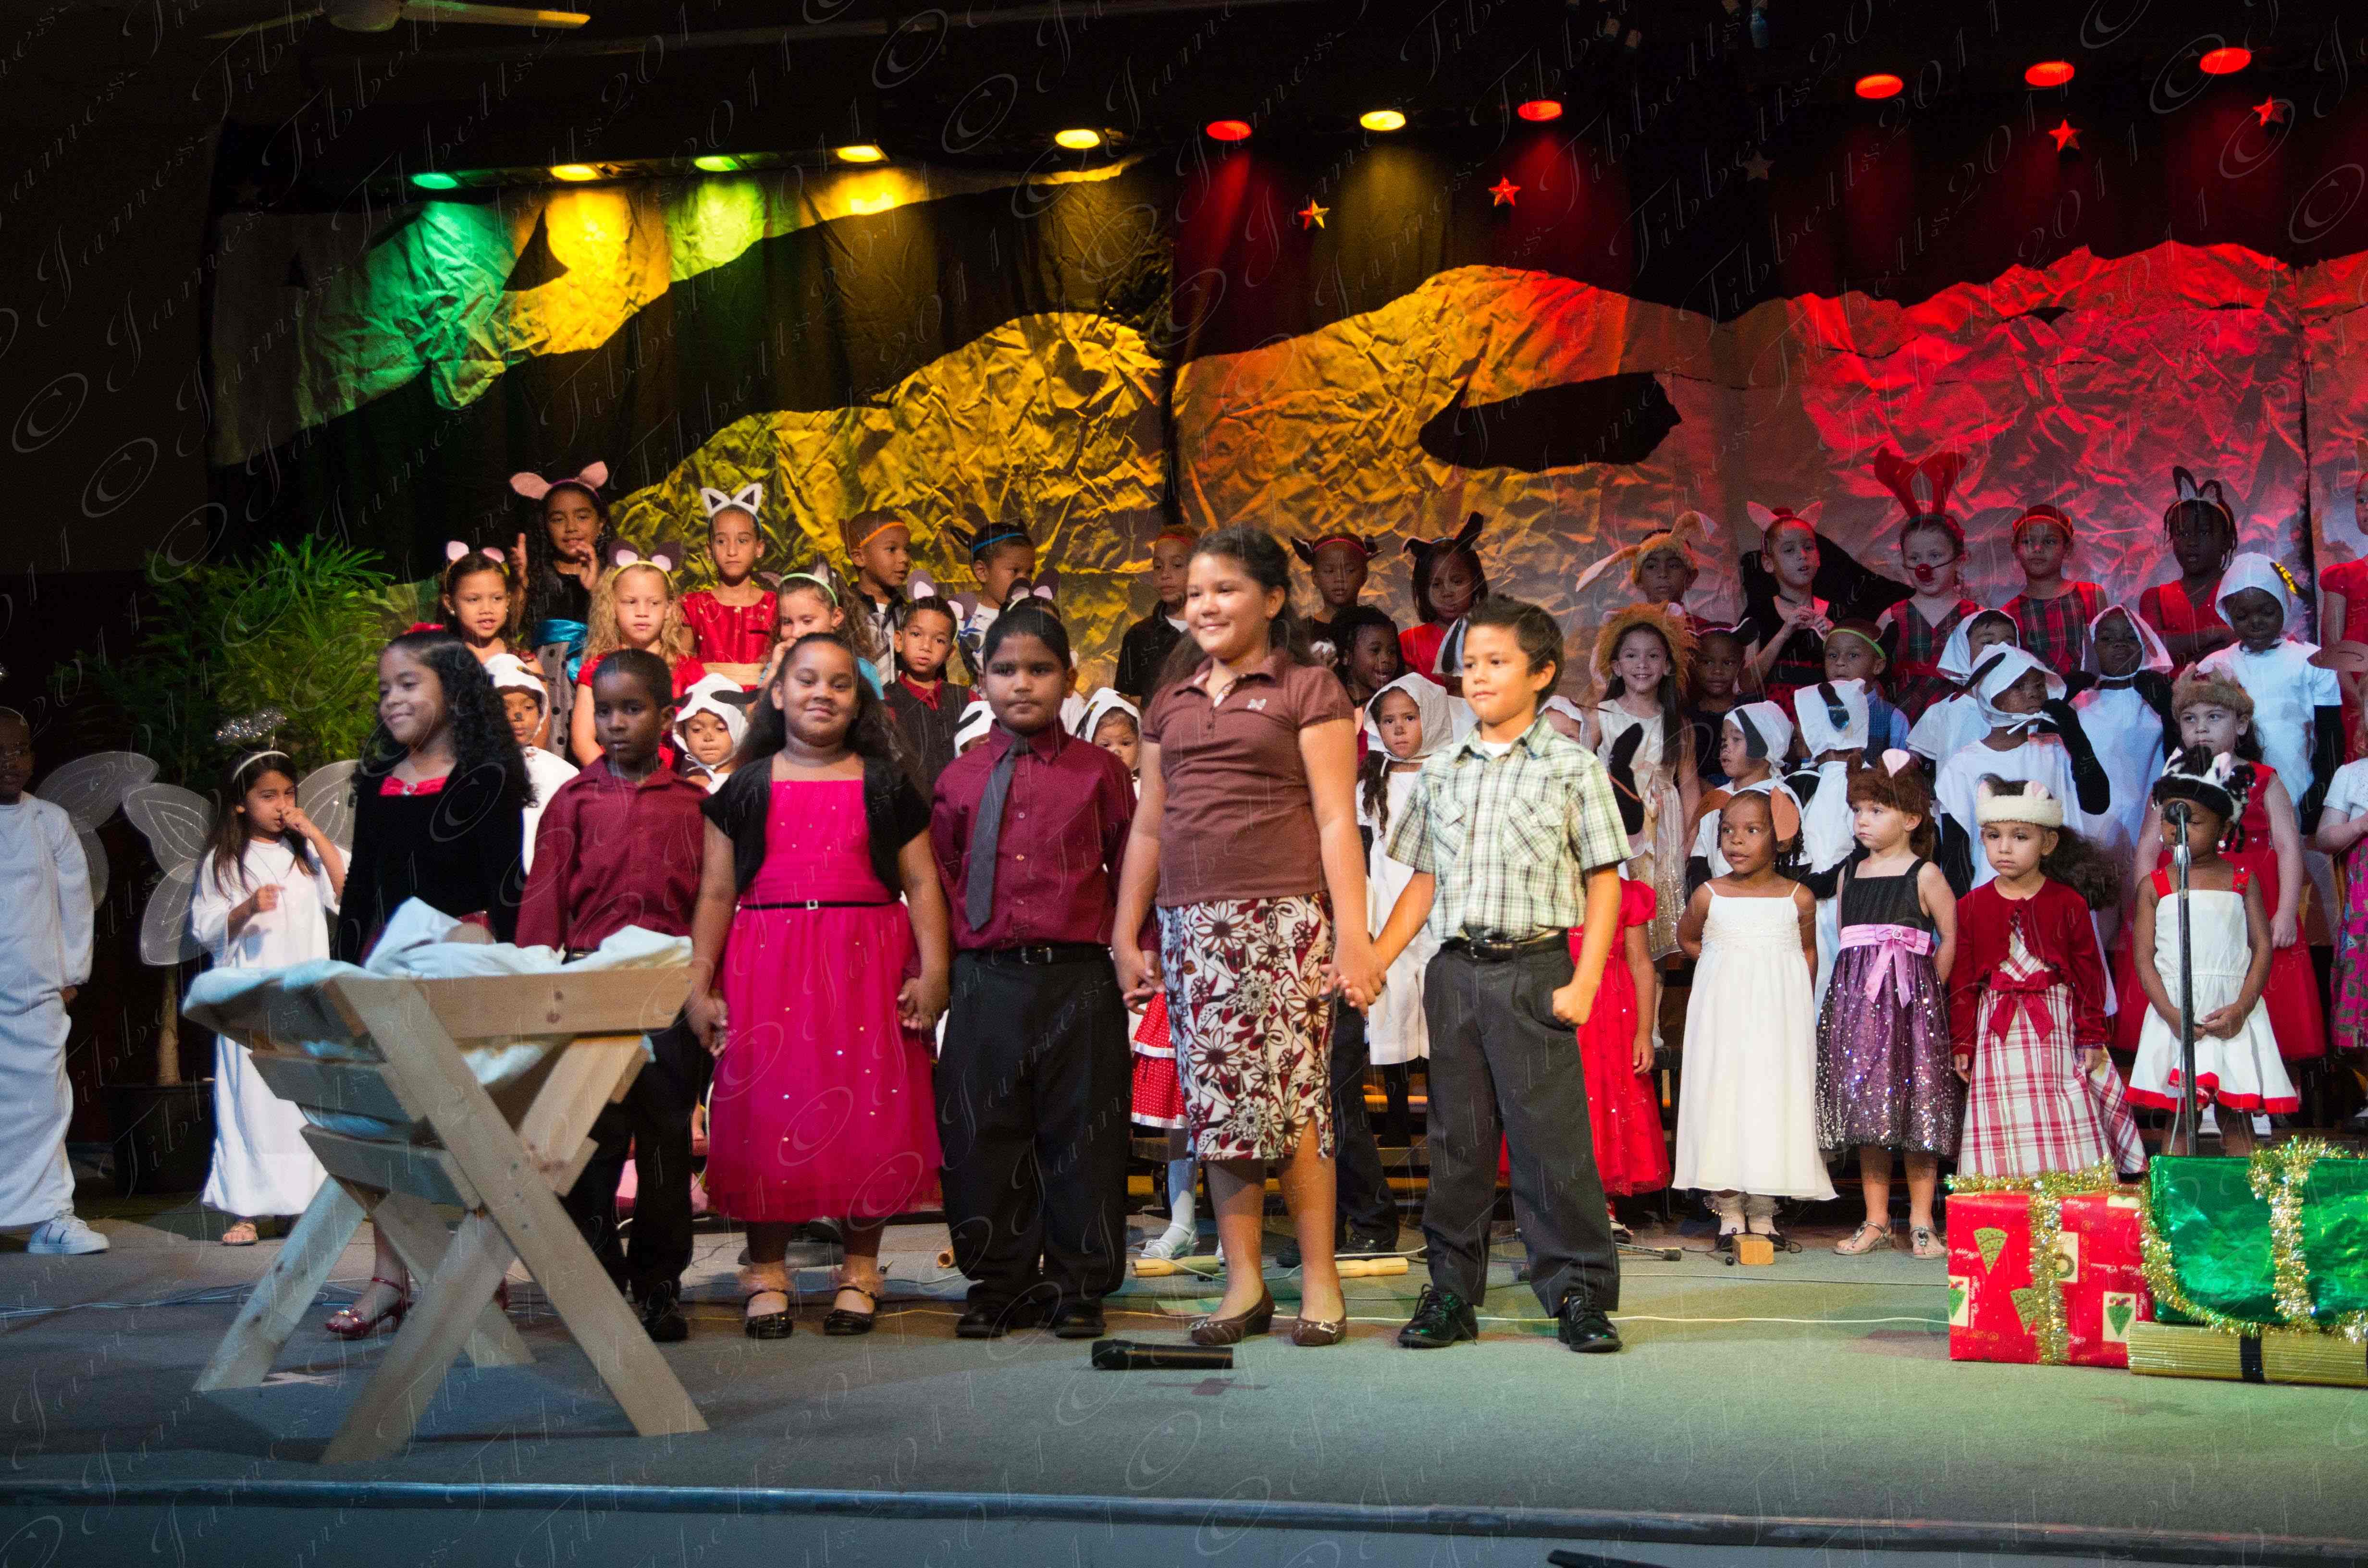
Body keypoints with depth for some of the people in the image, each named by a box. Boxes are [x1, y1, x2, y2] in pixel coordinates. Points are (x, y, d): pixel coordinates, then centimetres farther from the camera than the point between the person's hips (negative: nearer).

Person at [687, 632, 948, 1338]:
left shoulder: (886, 785, 8)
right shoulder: (747, 789, 9)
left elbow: (922, 885, 4)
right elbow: (716, 894, 7)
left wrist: (932, 973, -7)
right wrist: (699, 985, 1)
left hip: (866, 967, 0)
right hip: (765, 967, 0)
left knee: (867, 1115, 0)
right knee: (766, 1116, 1)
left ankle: (859, 1269, 13)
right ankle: (767, 1271, 13)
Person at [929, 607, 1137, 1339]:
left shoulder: (1099, 771, 4)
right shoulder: (960, 780, 9)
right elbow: (935, 879, 12)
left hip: (1078, 978, -2)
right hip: (984, 979, 2)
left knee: (1082, 1134, 4)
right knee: (982, 1135, 6)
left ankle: (1078, 1285, 16)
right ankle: (1000, 1285, 19)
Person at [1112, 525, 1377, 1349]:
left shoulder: (1307, 689, 4)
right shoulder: (1171, 700, 19)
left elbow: (1336, 818, -2)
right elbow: (1149, 824, 20)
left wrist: (1352, 932, -9)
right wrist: (1125, 935, 16)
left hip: (1282, 918, -5)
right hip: (1192, 925, 5)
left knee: (1290, 1097, -8)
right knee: (1216, 1103, 3)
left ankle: (1319, 1278, 3)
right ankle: (1243, 1282, 11)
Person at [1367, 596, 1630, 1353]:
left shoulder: (1572, 768, 1)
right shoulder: (1441, 771, 13)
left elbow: (1603, 883, -1)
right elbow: (1424, 882, 15)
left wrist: (1584, 981, -10)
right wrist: (1372, 963, 6)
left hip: (1533, 971, -4)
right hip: (1453, 971, 4)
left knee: (1551, 1135, -4)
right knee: (1457, 1136, 8)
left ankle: (1580, 1292, 7)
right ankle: (1453, 1291, 17)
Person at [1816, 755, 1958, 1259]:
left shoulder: (1925, 875, -2)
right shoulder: (1851, 875, 13)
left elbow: (1950, 938, 0)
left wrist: (1927, 989, -1)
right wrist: (1856, 987, 6)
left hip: (1911, 999, -5)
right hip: (1856, 999, 5)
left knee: (1917, 1107, -3)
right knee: (1865, 1109, 6)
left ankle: (1922, 1222, 5)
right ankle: (1875, 1221, 13)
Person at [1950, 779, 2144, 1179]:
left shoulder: (2069, 904, 0)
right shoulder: (1971, 907, 3)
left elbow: (2089, 974, 4)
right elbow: (1962, 982, 5)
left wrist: (2092, 1037, 2)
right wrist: (1961, 1043, 3)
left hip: (2056, 1029, -1)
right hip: (1996, 1034, 1)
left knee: (2064, 1129, -1)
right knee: (2000, 1132, 0)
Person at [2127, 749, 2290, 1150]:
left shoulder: (2242, 882, 6)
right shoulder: (2154, 886, 5)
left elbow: (2263, 947, 2)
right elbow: (2144, 956, 1)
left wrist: (2241, 1008, -10)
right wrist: (2170, 1012, -11)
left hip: (2233, 1014, 0)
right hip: (2175, 1013, 0)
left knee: (2237, 1118, 3)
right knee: (2178, 1117, 1)